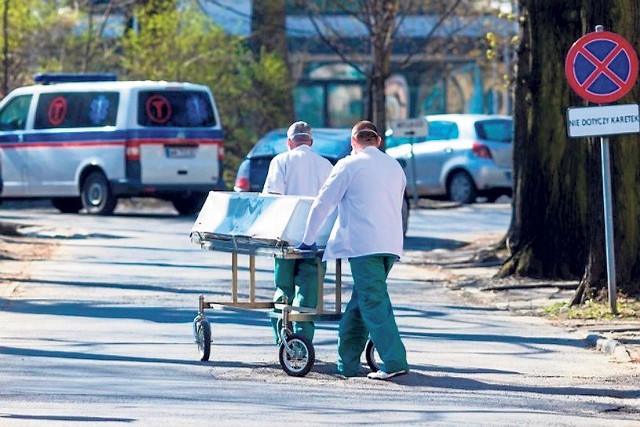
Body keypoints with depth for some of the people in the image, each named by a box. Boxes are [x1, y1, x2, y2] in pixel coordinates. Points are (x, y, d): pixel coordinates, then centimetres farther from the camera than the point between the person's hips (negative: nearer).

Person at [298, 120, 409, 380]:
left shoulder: (349, 165, 0)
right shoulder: (395, 167, 17)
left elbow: (322, 204, 3)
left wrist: (308, 240, 13)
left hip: (363, 246, -6)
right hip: (391, 244, 6)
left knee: (374, 303, -9)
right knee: (359, 303, 13)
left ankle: (395, 362, -19)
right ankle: (347, 363, 15)